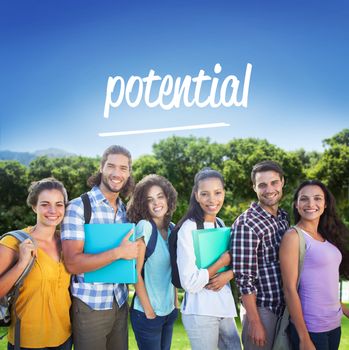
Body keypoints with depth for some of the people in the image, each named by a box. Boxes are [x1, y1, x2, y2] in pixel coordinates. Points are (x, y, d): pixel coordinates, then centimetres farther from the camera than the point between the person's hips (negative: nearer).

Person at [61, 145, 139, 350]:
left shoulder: (125, 210, 7)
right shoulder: (79, 207, -12)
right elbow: (73, 263, -20)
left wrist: (135, 251, -4)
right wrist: (119, 252, -23)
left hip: (120, 303, 6)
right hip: (89, 306, -5)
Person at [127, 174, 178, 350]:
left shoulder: (172, 229, 3)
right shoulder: (144, 227, -16)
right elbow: (135, 272, -15)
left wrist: (175, 302, 8)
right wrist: (148, 311, -13)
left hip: (169, 311, 6)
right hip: (147, 312, -6)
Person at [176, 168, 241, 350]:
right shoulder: (189, 228, -16)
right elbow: (189, 282, -21)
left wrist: (229, 274, -9)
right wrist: (222, 262, -12)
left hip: (224, 308, 7)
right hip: (200, 312, -7)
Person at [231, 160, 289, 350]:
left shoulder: (284, 217, 6)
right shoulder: (246, 224, -17)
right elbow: (244, 278, -18)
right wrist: (254, 322, -17)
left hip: (286, 307, 7)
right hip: (261, 308, -7)